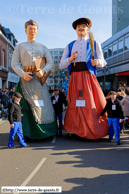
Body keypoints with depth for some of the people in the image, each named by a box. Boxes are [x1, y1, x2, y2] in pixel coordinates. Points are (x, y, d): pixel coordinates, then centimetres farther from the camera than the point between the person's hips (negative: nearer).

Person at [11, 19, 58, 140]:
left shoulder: (42, 47, 16)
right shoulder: (20, 47, 13)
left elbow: (50, 62, 8)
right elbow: (14, 63, 4)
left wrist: (43, 71, -12)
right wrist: (22, 74, -13)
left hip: (39, 79, 1)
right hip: (26, 79, -1)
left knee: (42, 104, -3)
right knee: (27, 106, -4)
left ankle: (44, 132, 6)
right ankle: (29, 133, 4)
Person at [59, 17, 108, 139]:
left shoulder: (95, 44, 13)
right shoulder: (69, 46, 17)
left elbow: (102, 62, 9)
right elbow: (61, 65, 10)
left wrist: (97, 62, -14)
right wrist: (70, 59, -9)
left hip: (88, 78, -2)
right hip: (74, 78, 2)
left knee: (93, 104, -4)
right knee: (75, 105, 1)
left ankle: (96, 131, 11)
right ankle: (78, 131, 15)